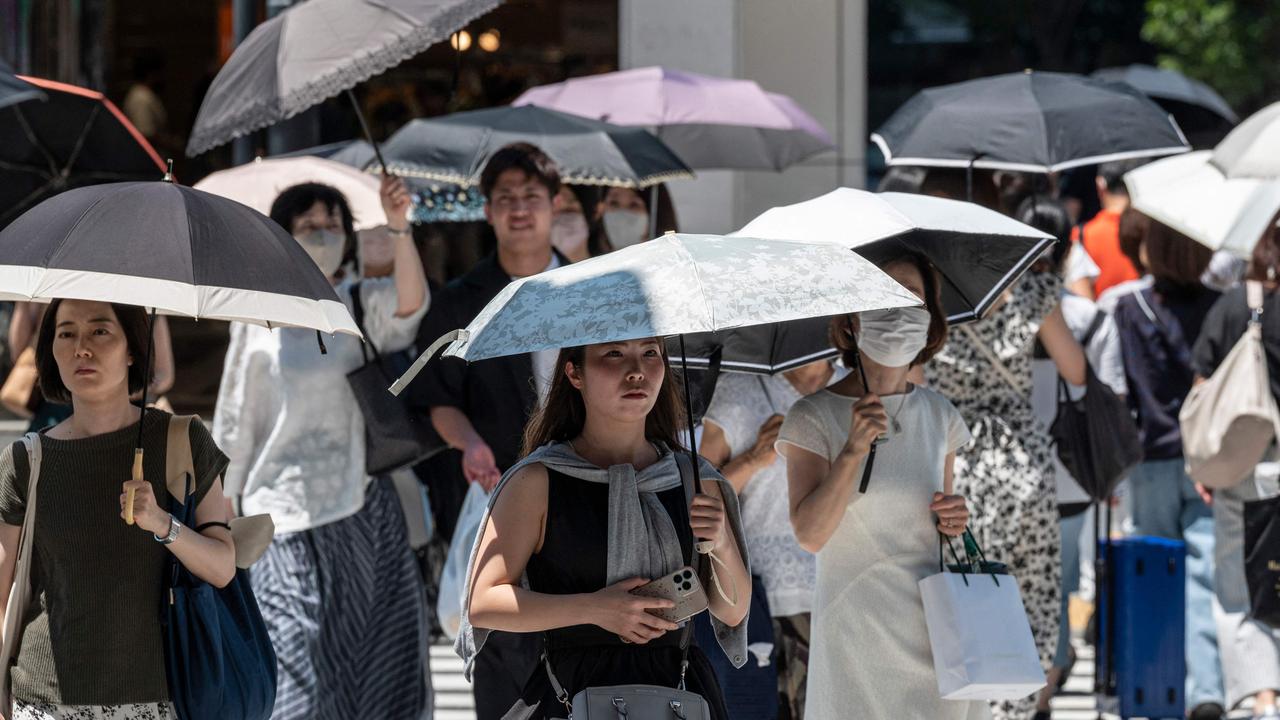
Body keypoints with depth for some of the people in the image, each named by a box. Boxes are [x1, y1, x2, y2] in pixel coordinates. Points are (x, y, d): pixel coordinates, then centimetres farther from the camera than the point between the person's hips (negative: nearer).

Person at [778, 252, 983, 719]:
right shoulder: (814, 417, -4)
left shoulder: (939, 416, 10)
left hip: (932, 628, 4)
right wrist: (853, 450, -23)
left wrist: (952, 522, 0)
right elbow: (809, 534, -14)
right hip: (857, 626, -4)